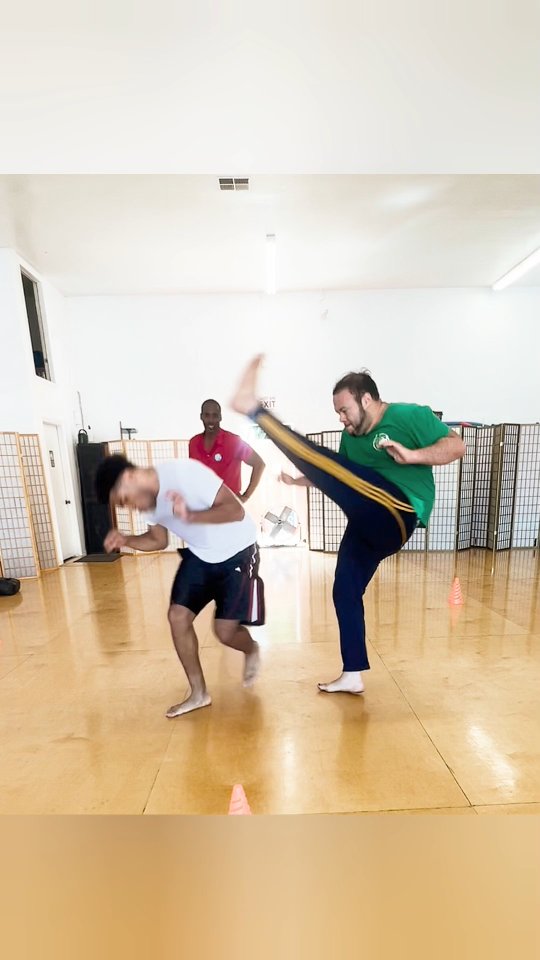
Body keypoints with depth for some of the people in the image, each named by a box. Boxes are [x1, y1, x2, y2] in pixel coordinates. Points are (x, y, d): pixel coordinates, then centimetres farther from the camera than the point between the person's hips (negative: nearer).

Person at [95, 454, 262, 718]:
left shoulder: (185, 472, -29)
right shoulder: (149, 498, -5)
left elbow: (236, 510, -31)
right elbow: (159, 540, 9)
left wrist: (190, 515, -43)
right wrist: (126, 541, -9)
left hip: (236, 552, -7)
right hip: (199, 555, 7)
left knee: (225, 631, -6)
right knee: (177, 616, 0)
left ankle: (252, 650, 32)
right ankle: (199, 694, 21)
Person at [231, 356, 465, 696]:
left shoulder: (410, 415, -1)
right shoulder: (352, 436, 18)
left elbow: (457, 446, -6)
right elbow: (340, 476, 25)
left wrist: (412, 456, -22)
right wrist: (300, 480, 15)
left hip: (395, 515, -9)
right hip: (369, 523, 9)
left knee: (317, 456, -22)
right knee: (345, 592, 11)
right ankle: (353, 676, 25)